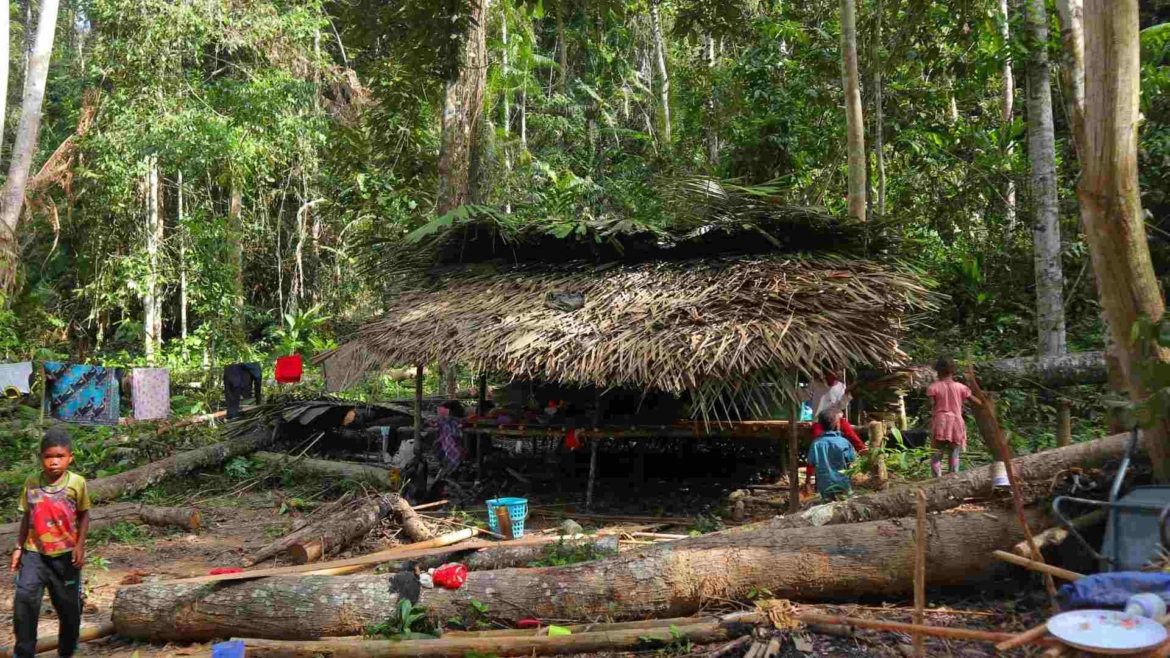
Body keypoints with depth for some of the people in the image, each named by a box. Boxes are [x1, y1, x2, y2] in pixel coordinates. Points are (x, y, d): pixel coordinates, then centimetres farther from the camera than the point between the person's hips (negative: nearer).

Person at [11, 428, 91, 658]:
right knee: (25, 597, -16)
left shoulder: (77, 482, -9)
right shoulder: (31, 482, -2)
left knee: (68, 606, 8)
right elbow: (27, 516, 9)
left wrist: (80, 546, -9)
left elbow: (83, 515, -1)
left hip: (65, 554, -1)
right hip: (34, 552, 1)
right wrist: (18, 547, 7)